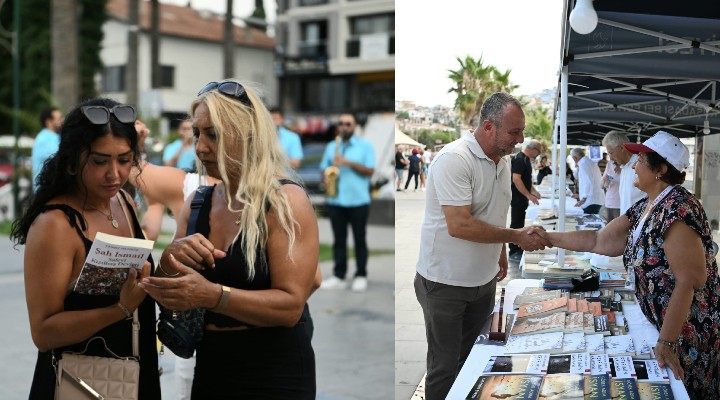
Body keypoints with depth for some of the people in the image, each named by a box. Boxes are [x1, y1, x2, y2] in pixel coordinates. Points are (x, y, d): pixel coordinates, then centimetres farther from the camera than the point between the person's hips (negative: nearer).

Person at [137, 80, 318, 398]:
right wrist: (169, 261, -16)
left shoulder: (286, 201, -13)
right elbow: (168, 298, 4)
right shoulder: (196, 204, 4)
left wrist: (213, 295, -32)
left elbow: (290, 306, -20)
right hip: (210, 371, 6)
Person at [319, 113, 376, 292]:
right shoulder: (331, 146, 15)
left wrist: (350, 163, -15)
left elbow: (370, 170, -5)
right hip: (335, 201, 3)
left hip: (358, 201, -3)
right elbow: (324, 170, 13)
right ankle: (338, 276, 10)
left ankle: (360, 276, 8)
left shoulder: (365, 146, 4)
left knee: (359, 239, 2)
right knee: (339, 240, 6)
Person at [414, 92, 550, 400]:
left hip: (484, 280, 8)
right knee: (445, 367, 3)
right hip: (446, 282, -7)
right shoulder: (455, 159, -24)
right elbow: (459, 226, -30)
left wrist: (501, 251, 19)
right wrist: (517, 237, -23)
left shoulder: (503, 160, 4)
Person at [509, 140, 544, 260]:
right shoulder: (519, 159, -19)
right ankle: (513, 252, 0)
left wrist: (533, 191, 16)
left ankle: (518, 249, 23)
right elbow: (516, 179, -26)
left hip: (522, 198, 10)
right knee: (516, 224, -5)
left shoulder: (526, 159, 13)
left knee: (519, 223, 15)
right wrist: (529, 195, -25)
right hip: (517, 198, -10)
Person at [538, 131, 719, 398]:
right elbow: (598, 240, 11)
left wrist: (667, 341, -26)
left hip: (692, 331, -8)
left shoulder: (677, 208, -24)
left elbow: (690, 281, -27)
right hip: (663, 325, 9)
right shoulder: (644, 208, 6)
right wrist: (548, 238, 8)